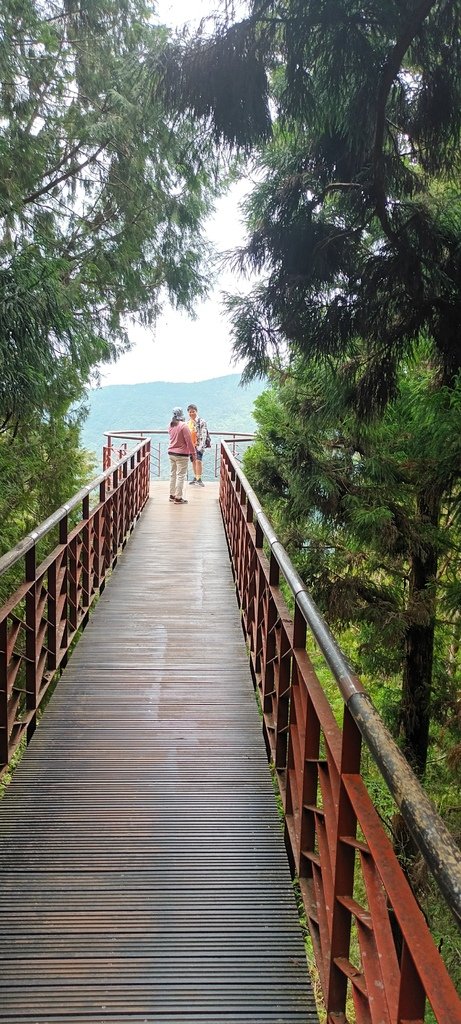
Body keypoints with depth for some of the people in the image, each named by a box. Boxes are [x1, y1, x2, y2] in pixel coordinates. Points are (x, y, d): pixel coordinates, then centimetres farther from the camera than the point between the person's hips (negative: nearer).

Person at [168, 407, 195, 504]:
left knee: (173, 474, 16)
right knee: (180, 476, -2)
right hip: (181, 454, -7)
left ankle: (172, 495, 23)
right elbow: (189, 441, -15)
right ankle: (178, 498, -1)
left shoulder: (171, 425, 4)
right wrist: (193, 452, -6)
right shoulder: (183, 426, -17)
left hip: (171, 453, 7)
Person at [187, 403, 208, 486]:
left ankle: (199, 479, -18)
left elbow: (203, 435, -13)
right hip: (190, 445, 7)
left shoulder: (201, 422, -8)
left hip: (198, 444, -7)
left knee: (198, 461, -19)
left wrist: (201, 445, -22)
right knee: (193, 461, 14)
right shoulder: (188, 422, 13)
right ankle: (195, 477, 26)